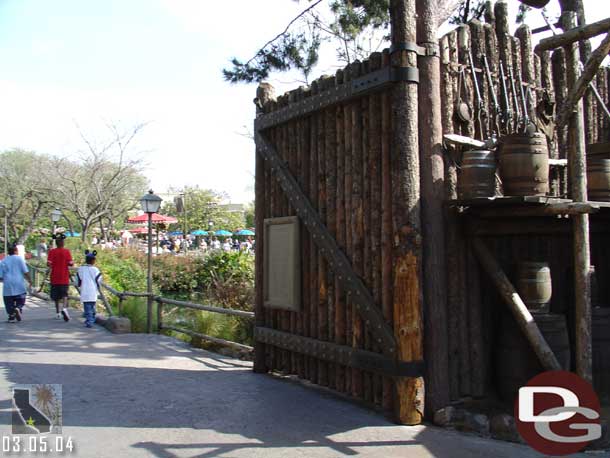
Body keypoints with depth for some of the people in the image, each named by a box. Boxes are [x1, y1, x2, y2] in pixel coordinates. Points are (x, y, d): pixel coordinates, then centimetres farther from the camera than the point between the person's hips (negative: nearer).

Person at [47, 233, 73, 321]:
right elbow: (71, 264, -10)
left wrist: (52, 266, 10)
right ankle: (64, 308, -25)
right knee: (64, 294, 0)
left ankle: (58, 312, 20)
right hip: (64, 278, -1)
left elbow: (48, 263, -11)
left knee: (56, 296, 13)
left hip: (55, 277, 1)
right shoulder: (67, 251, -4)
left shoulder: (52, 252, -3)